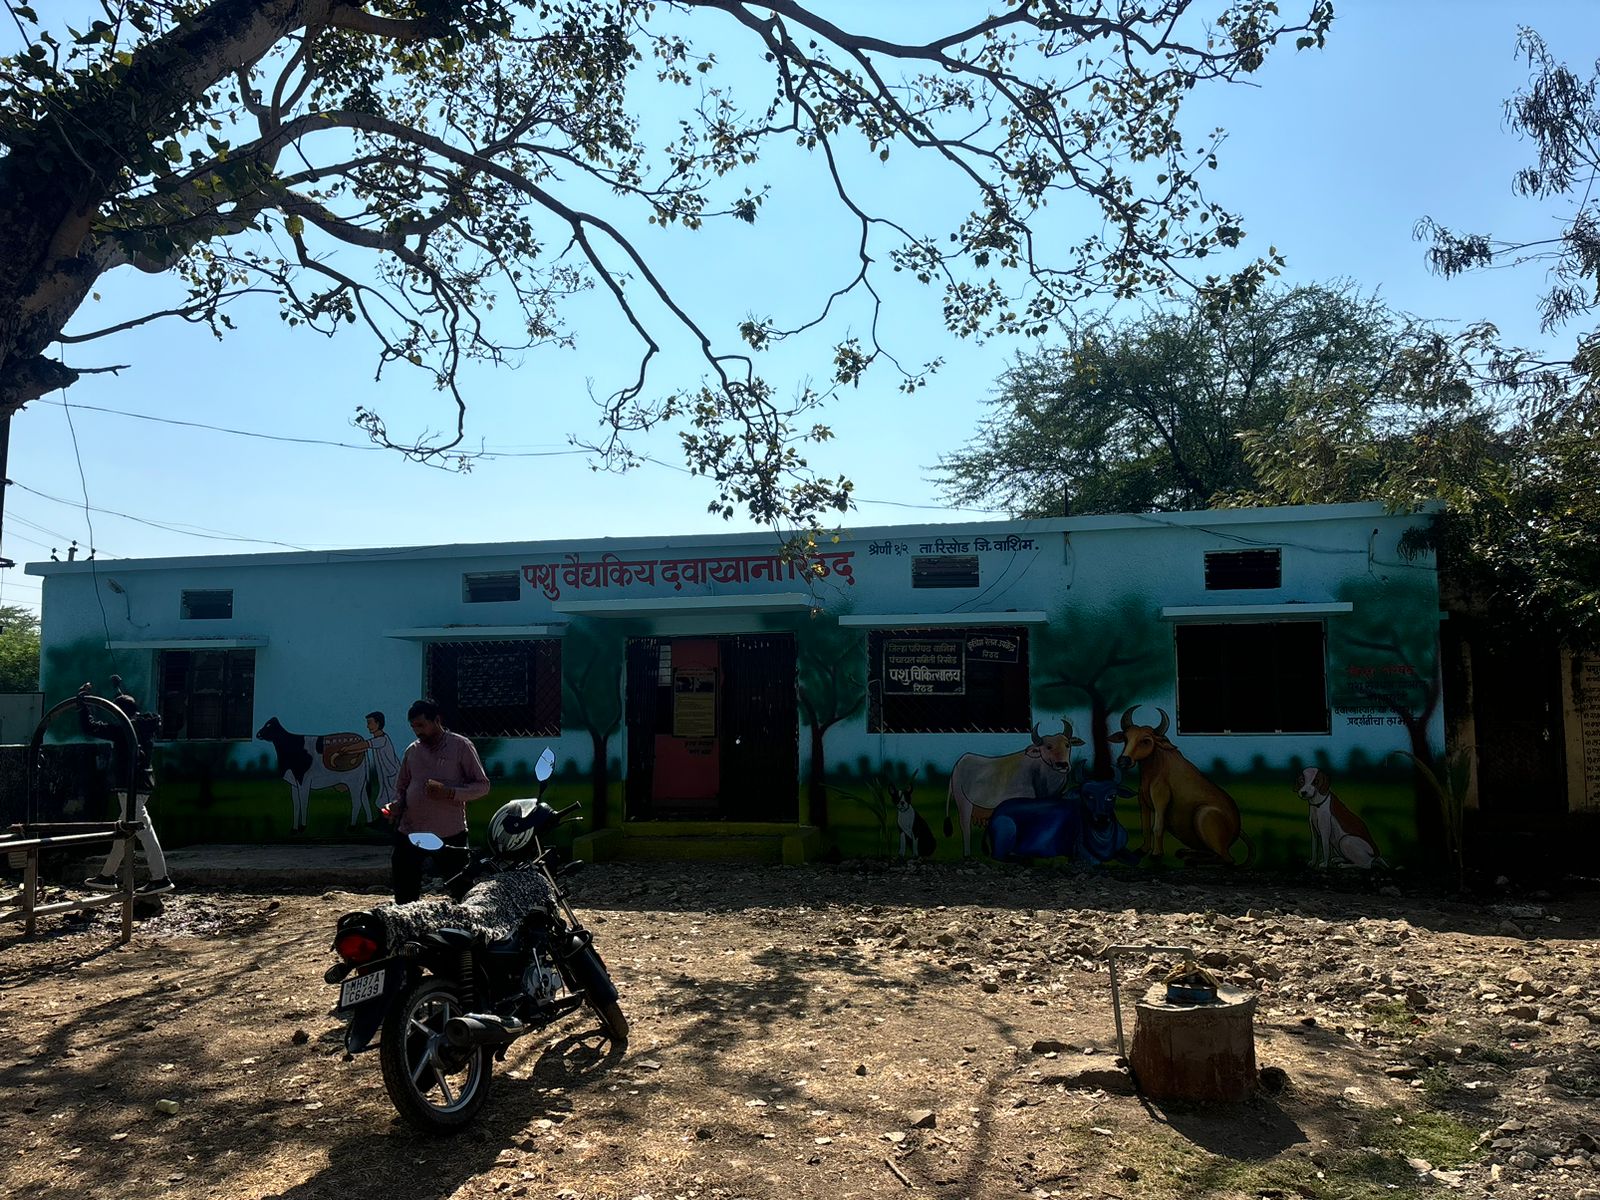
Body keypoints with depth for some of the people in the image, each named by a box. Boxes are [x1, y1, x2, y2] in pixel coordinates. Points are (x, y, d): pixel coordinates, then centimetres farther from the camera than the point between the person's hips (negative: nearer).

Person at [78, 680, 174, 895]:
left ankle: (160, 878, -14)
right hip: (142, 784, 10)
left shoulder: (124, 729, -14)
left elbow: (90, 727, -14)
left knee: (143, 830, -11)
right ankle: (107, 876, 30)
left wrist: (83, 703, -4)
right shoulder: (144, 725, 11)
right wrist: (119, 688, 43)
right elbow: (129, 708, 33)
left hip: (131, 786, -10)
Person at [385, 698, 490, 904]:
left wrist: (449, 793, -19)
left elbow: (482, 785, -4)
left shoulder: (460, 746, -2)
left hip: (450, 834, -5)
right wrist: (397, 806, -1)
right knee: (404, 895, 8)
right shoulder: (412, 751, 12)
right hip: (410, 832, 5)